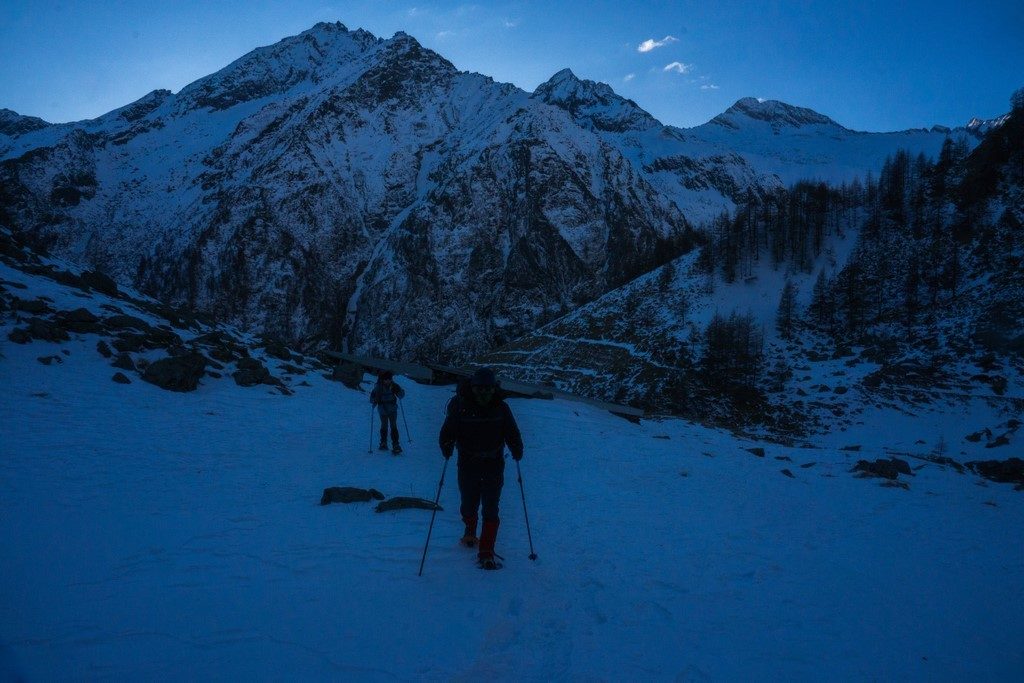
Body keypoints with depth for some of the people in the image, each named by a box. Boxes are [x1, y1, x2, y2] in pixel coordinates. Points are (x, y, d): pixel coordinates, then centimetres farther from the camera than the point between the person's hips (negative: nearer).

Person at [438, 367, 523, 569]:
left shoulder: (501, 408, -5)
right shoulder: (460, 407, -11)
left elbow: (512, 432, 0)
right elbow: (448, 431, -10)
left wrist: (517, 451, -15)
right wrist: (447, 447, -27)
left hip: (494, 465, 0)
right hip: (468, 464, 0)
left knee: (490, 510, -4)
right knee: (469, 505, 16)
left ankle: (486, 552, 4)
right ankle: (470, 532, 47)